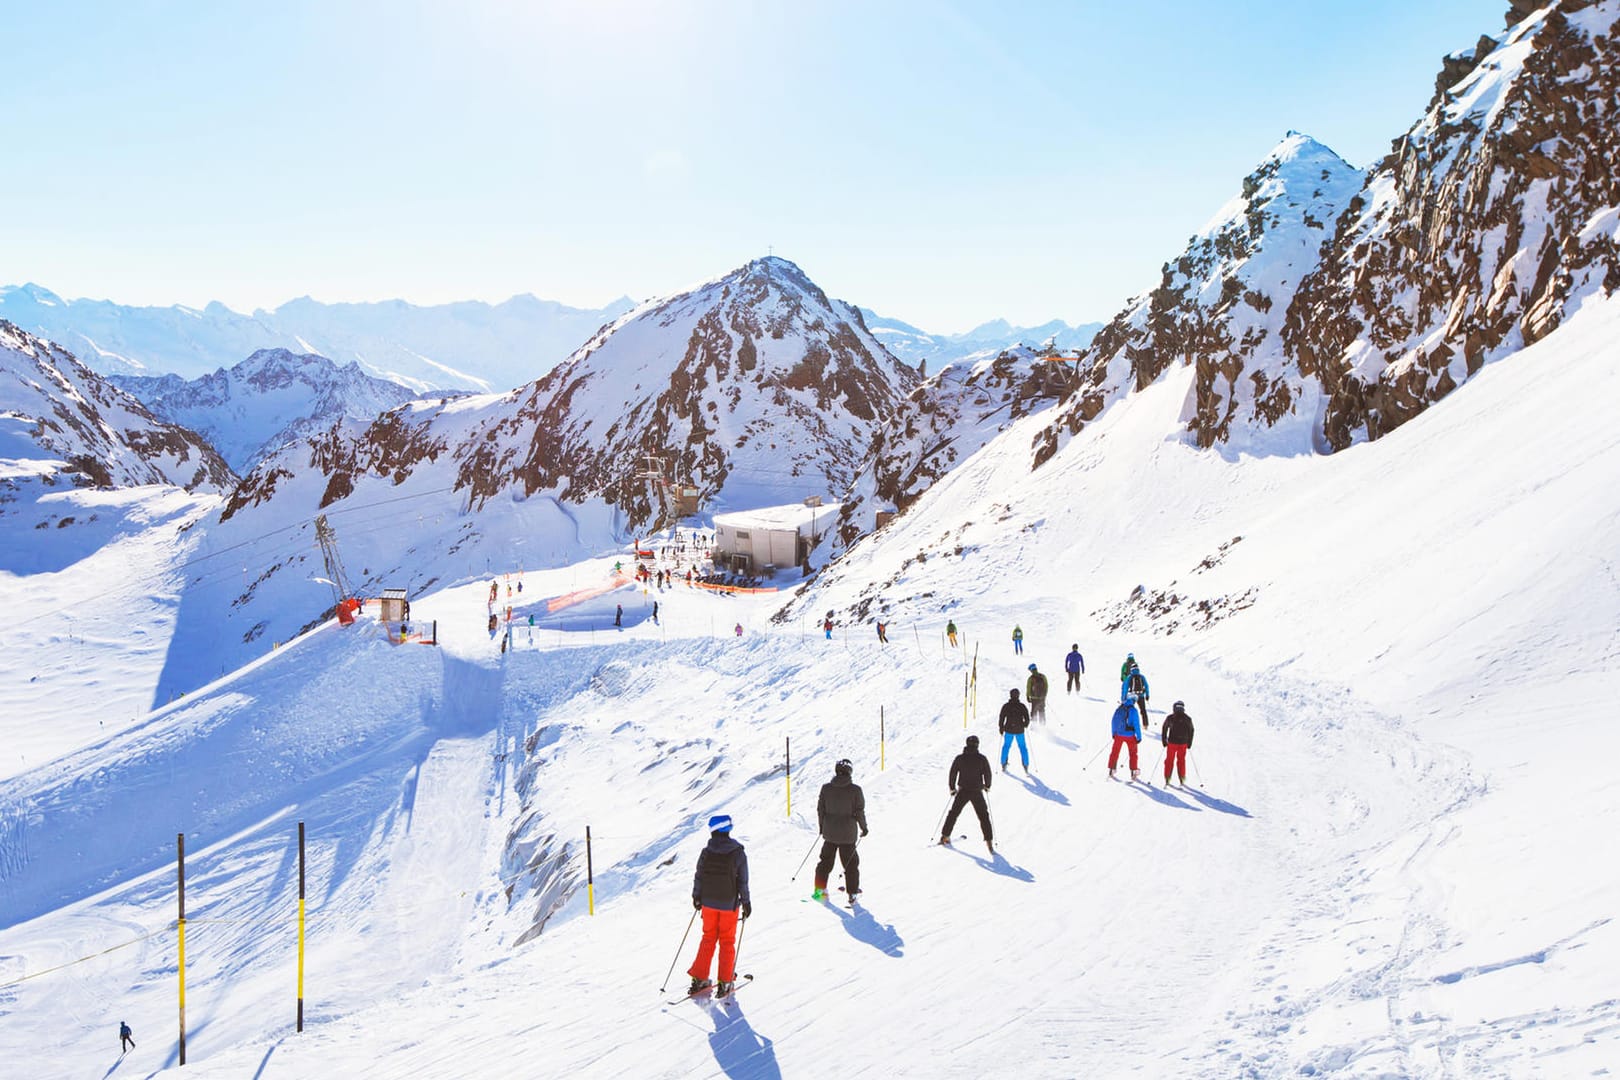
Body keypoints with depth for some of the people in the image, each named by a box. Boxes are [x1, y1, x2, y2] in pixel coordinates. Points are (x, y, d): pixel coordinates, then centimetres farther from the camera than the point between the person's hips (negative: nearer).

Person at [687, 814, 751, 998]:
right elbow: (742, 881, -9)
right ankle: (725, 982, 12)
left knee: (708, 938, 17)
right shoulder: (738, 853, -13)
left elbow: (698, 877, -1)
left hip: (708, 902, 2)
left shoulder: (706, 852, -9)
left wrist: (696, 897, 14)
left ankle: (699, 978, 17)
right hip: (729, 904, -2)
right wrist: (746, 902, 3)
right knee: (727, 941, 11)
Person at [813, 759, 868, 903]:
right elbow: (859, 811, -7)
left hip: (829, 832, 2)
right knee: (851, 863, 11)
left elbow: (820, 808, 2)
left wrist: (822, 825, 17)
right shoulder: (855, 789, -12)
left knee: (826, 860, 18)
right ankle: (852, 893, 14)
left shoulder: (826, 788, -4)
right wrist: (863, 827, 8)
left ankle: (820, 888, 18)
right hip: (848, 834, -2)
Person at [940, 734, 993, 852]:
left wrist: (952, 787, 14)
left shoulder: (959, 758, -2)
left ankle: (945, 836, 20)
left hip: (963, 791, 1)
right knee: (984, 816, 7)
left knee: (953, 813, 16)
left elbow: (953, 773, 0)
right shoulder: (982, 758, -6)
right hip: (977, 792, -1)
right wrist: (987, 786, 16)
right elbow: (987, 773, -3)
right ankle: (989, 841, -1)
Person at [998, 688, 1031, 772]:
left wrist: (1001, 728, 7)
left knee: (1006, 746, 15)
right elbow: (1027, 718, -2)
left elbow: (1002, 718, -4)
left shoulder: (1006, 706, -6)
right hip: (1020, 730, 0)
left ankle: (1003, 765, 13)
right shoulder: (1022, 706, -6)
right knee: (1022, 747, 12)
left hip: (1009, 730, 0)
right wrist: (1025, 724, 18)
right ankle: (1026, 766, 12)